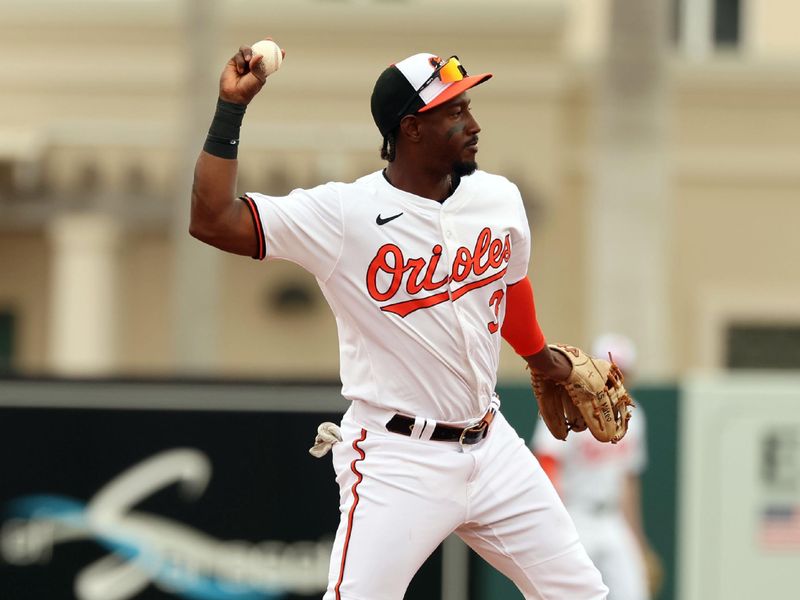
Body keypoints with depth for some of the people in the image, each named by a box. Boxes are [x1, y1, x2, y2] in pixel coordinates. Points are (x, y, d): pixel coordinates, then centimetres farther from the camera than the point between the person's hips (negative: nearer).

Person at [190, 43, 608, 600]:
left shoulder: (499, 198, 2)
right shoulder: (344, 214, -13)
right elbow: (212, 220, -20)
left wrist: (543, 359, 38)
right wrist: (232, 108, -21)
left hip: (492, 446, 5)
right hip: (397, 461, -5)